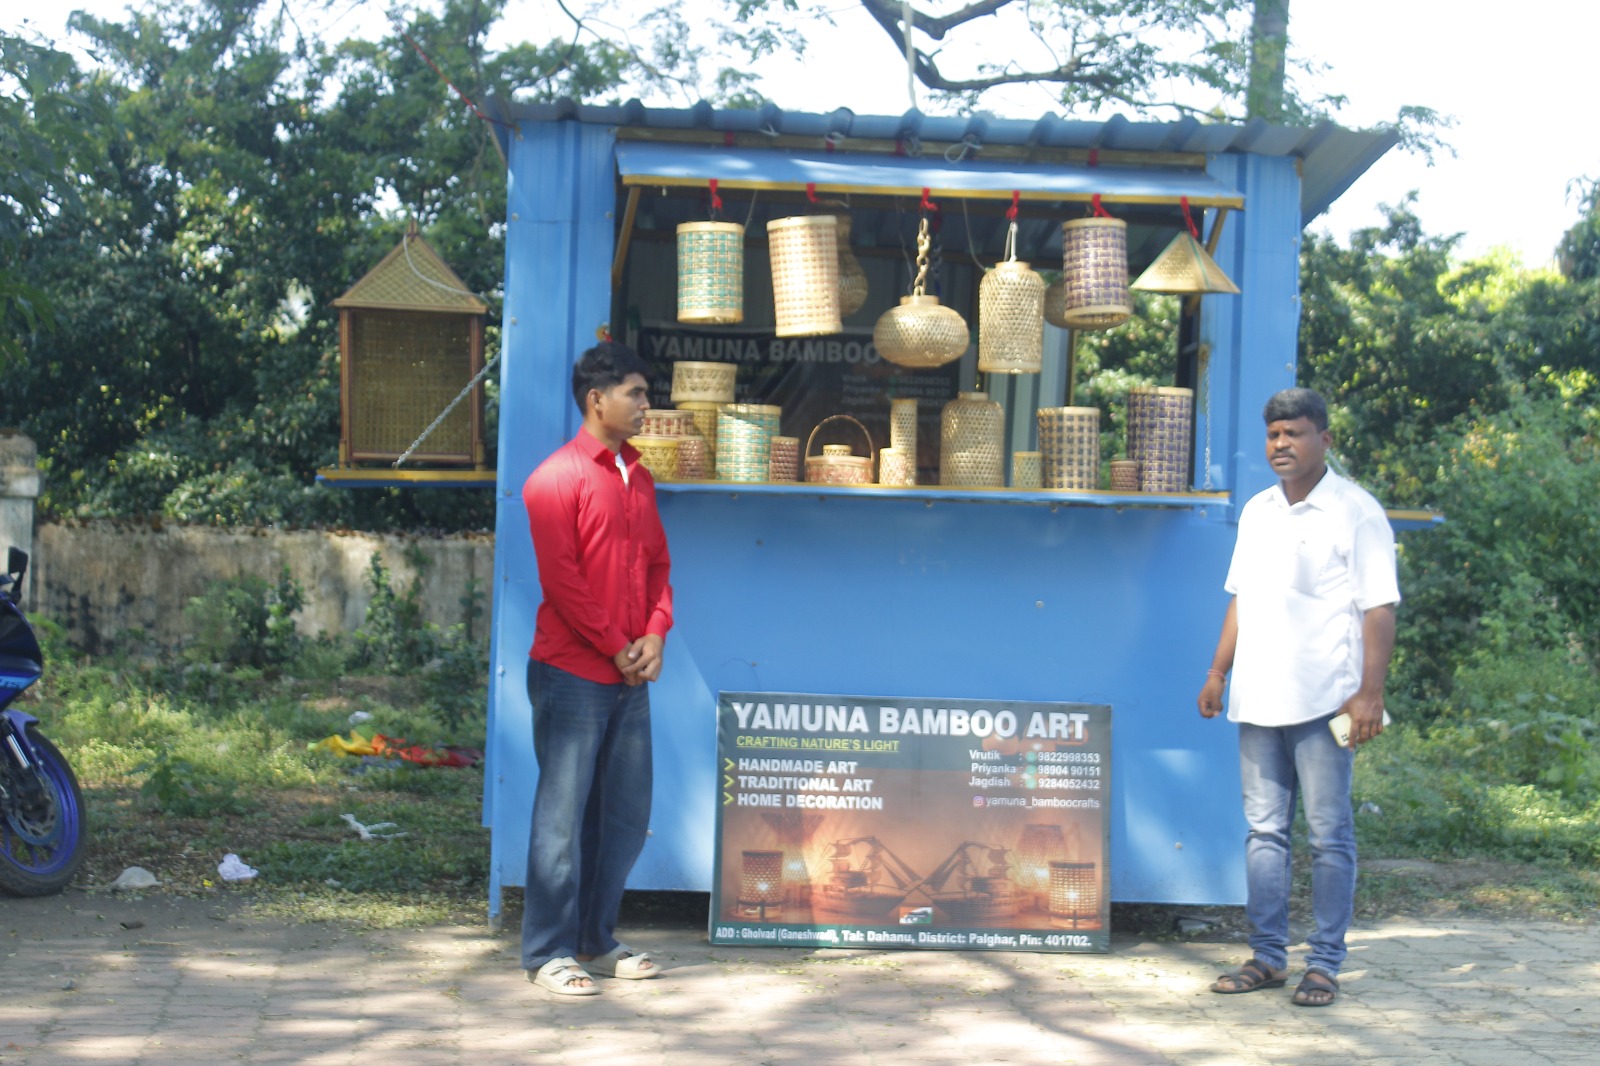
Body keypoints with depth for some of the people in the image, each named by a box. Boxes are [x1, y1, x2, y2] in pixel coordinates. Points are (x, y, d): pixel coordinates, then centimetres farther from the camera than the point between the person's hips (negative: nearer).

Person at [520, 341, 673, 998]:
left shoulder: (638, 477, 15)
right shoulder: (558, 478, -8)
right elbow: (561, 580, -14)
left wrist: (655, 636, 1)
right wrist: (615, 649, -12)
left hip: (630, 677, 7)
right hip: (572, 675, -7)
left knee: (625, 815, 11)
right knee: (563, 814, -2)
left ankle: (596, 942, 23)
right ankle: (548, 954, 6)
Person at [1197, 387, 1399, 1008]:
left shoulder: (1355, 513, -4)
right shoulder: (1256, 512, 15)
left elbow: (1378, 609, -7)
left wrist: (1370, 693, -14)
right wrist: (1219, 671, 16)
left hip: (1324, 701, -6)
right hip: (1258, 699, 6)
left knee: (1329, 835, 0)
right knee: (1264, 829, 9)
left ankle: (1325, 965, 7)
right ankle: (1267, 957, 16)